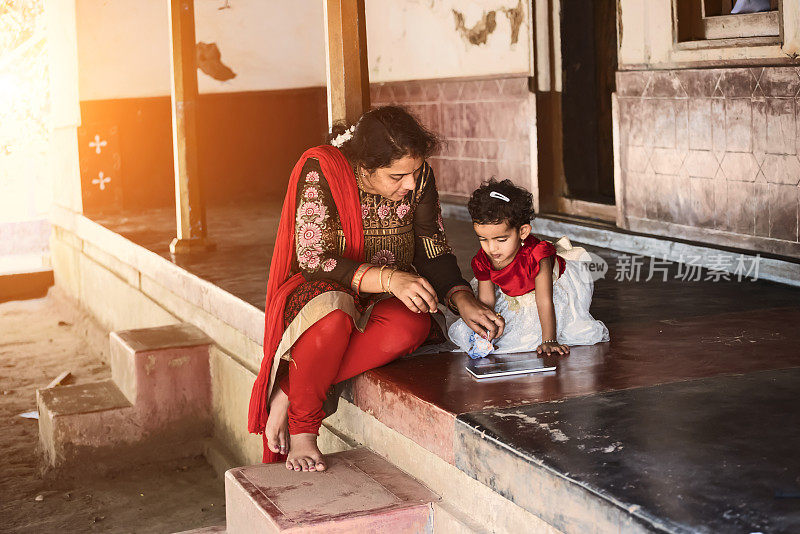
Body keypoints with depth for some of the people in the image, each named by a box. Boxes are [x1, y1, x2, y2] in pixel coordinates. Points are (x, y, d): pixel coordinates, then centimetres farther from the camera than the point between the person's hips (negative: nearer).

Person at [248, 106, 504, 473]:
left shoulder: (418, 177, -6)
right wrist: (389, 279, -36)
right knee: (333, 315, -41)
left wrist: (463, 301, -15)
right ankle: (302, 431, -20)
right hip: (319, 291, -4)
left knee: (411, 327, -33)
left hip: (383, 301, 4)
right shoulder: (322, 172, -20)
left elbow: (433, 251, 2)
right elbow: (312, 259, -25)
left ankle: (289, 394, -24)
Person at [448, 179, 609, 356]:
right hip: (511, 298, 3)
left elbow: (544, 302, -38)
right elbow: (486, 300, -15)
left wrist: (549, 341, -38)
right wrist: (483, 334, -29)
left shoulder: (536, 256, -40)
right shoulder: (483, 261, -24)